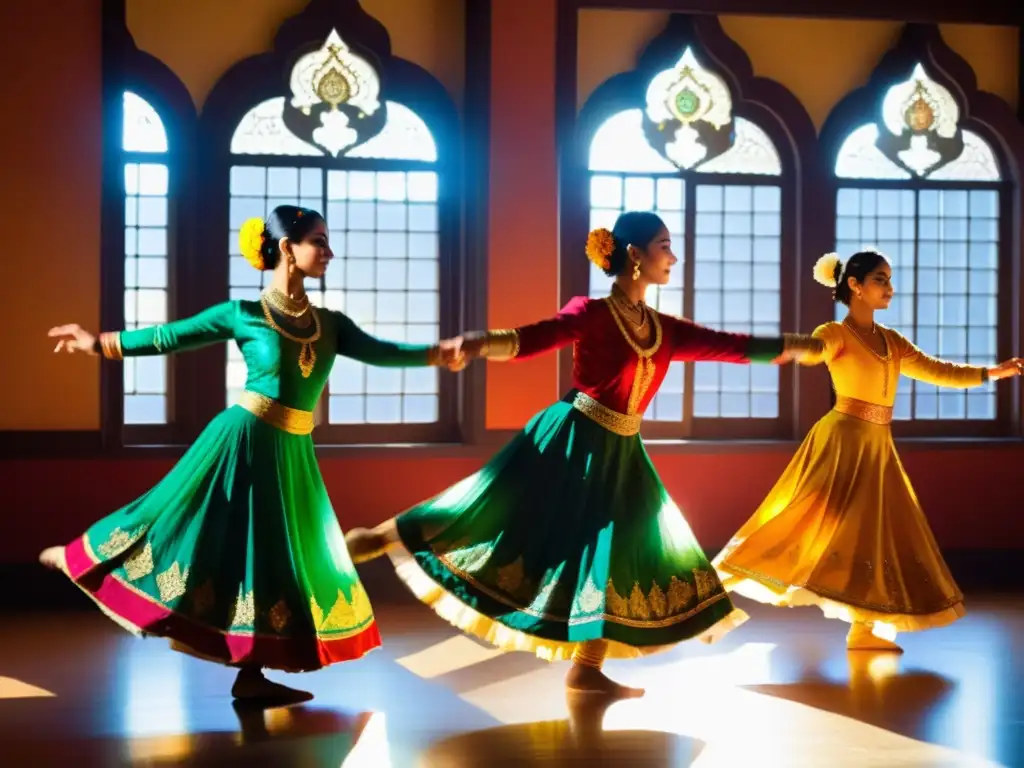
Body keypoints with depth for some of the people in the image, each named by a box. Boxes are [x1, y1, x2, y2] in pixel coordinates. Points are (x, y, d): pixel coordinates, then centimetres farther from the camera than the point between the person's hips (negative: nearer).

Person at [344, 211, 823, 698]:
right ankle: (383, 536, 10)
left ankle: (586, 668, 16)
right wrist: (483, 344, -47)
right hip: (570, 441, -7)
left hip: (618, 454, 7)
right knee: (489, 510, -7)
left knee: (616, 553, 7)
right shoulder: (591, 313, -11)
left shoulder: (664, 330, 8)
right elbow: (539, 337, -27)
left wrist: (805, 345, 15)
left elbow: (729, 345, 13)